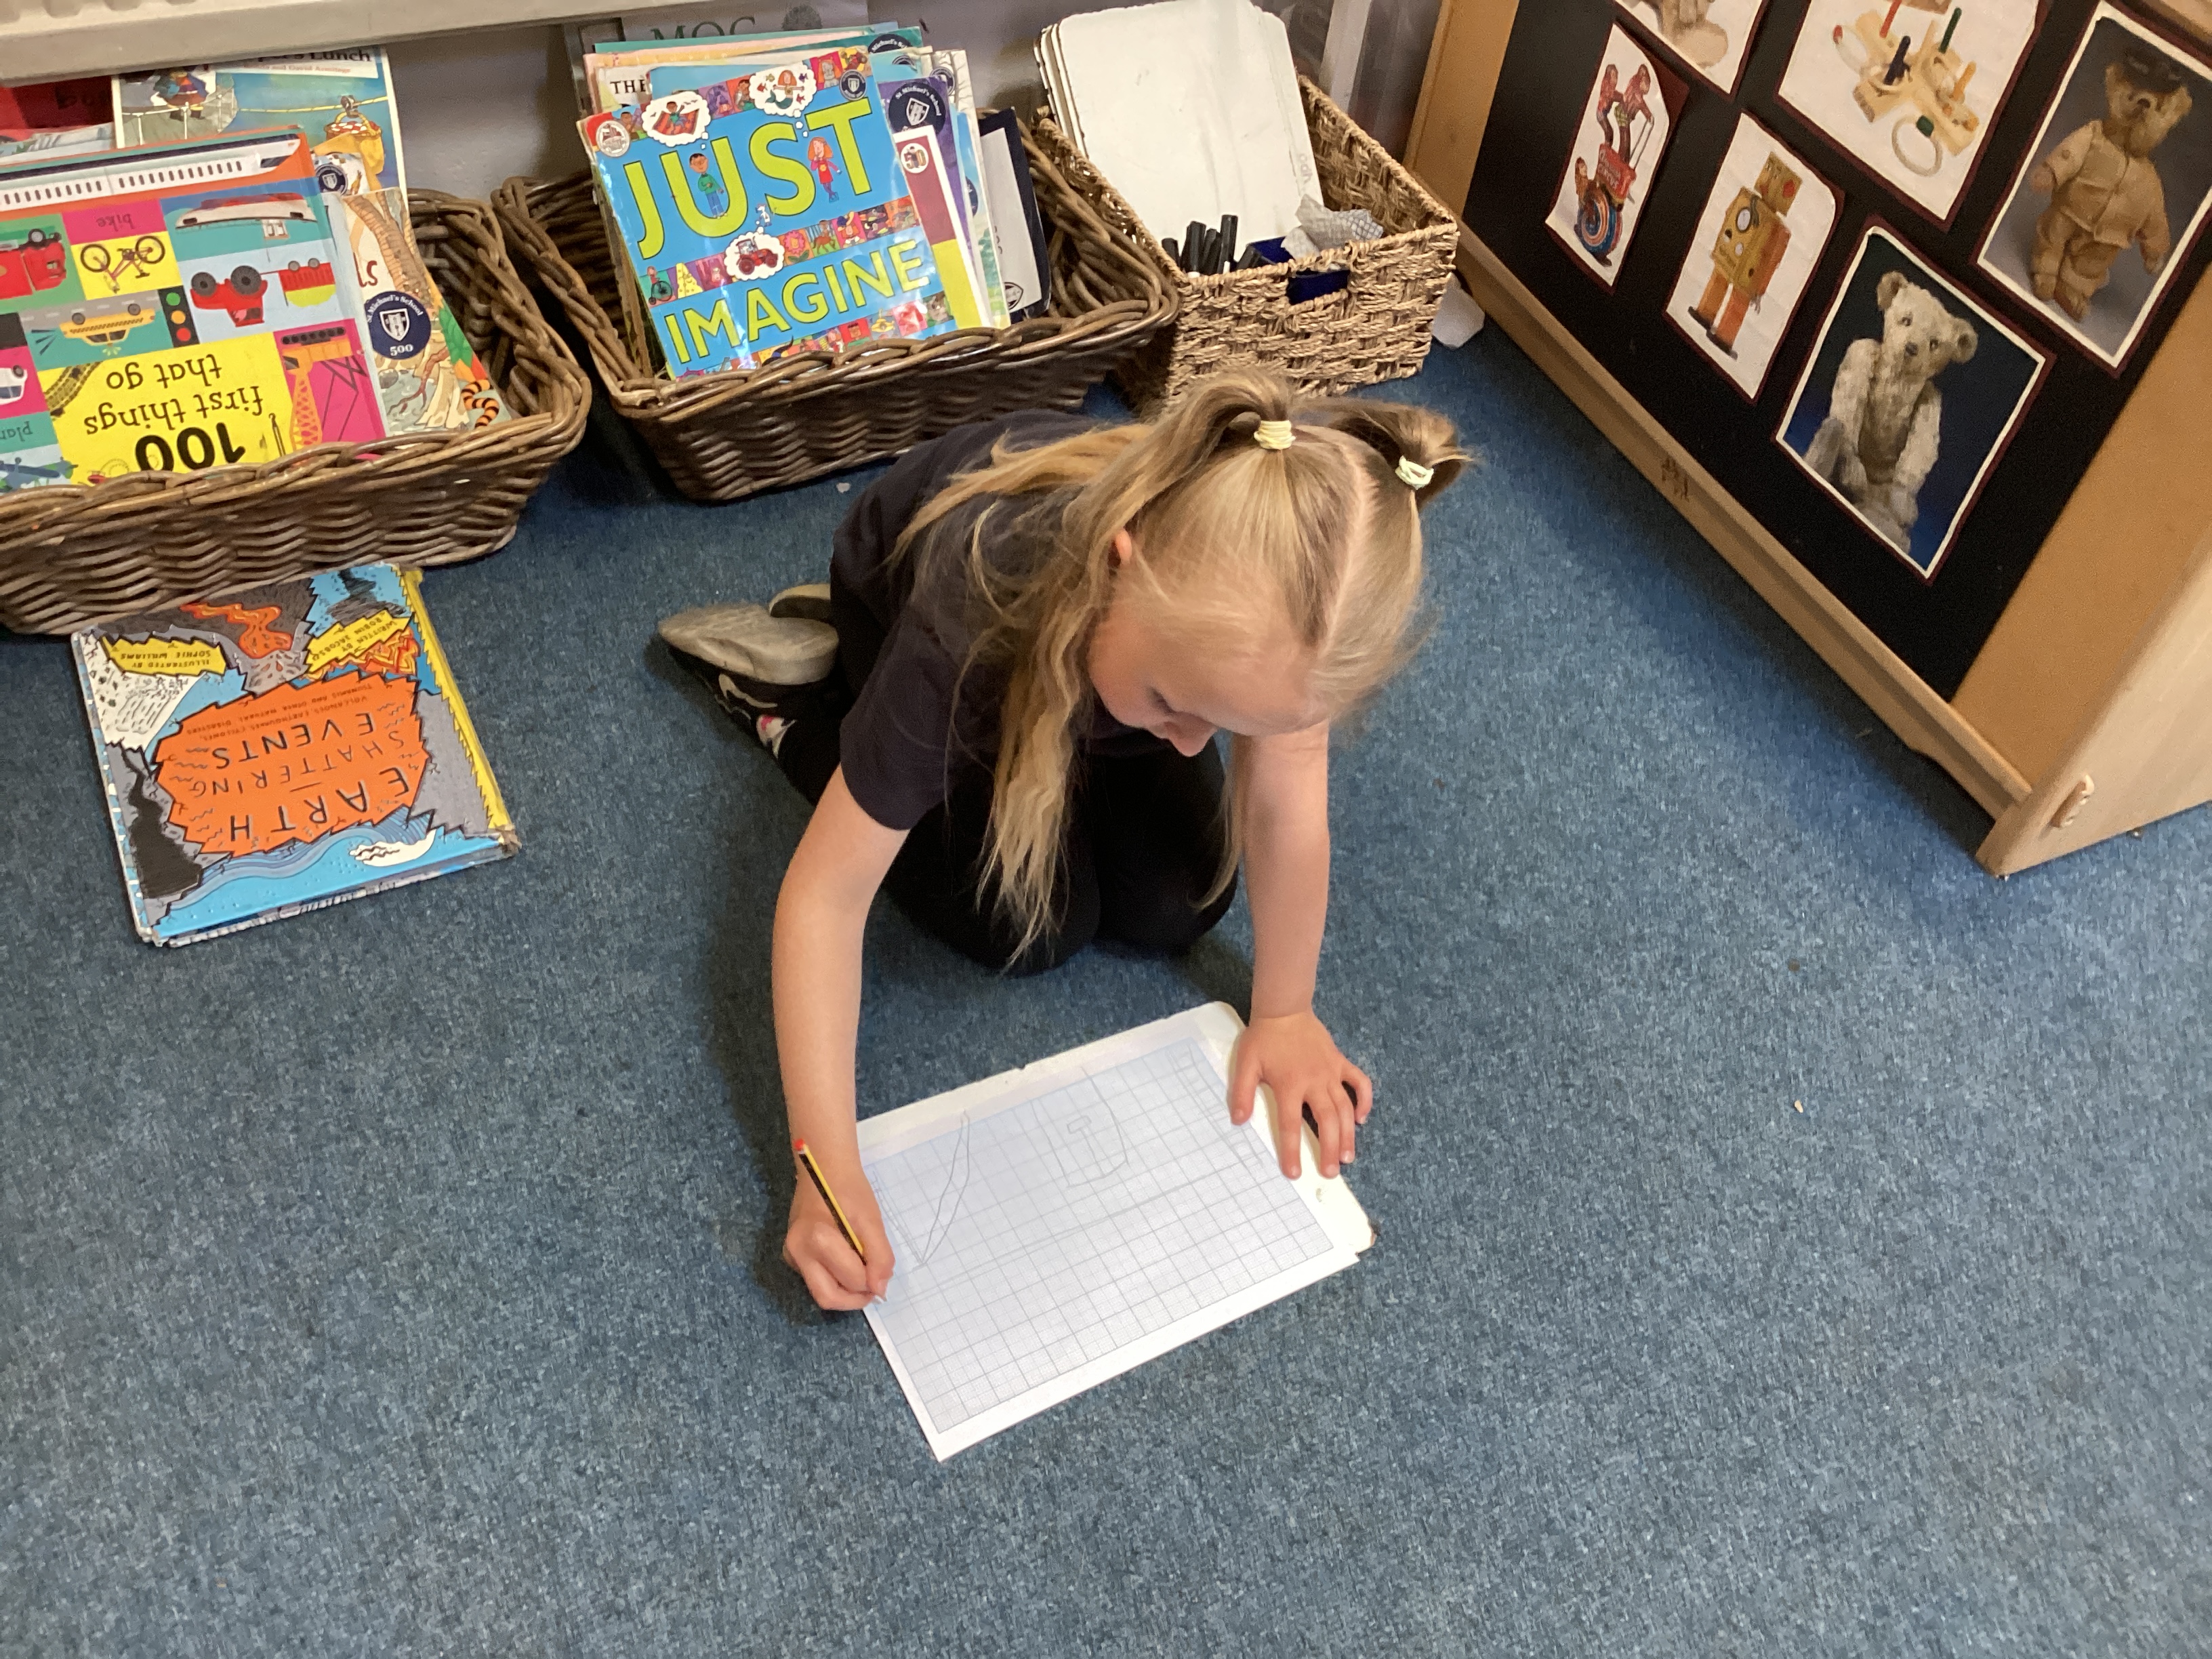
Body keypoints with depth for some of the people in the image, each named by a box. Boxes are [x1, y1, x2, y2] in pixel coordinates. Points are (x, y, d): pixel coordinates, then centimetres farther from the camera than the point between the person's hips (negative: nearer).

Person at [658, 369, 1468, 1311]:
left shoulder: (1281, 597, -39)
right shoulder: (966, 630, -46)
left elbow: (1285, 799, -23)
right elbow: (825, 895, -38)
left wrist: (1284, 1014, -14)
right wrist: (831, 1172, -40)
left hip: (1085, 633, 4)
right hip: (902, 602, -3)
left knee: (1175, 910, -4)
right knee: (1033, 930, -10)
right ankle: (793, 697, 7)